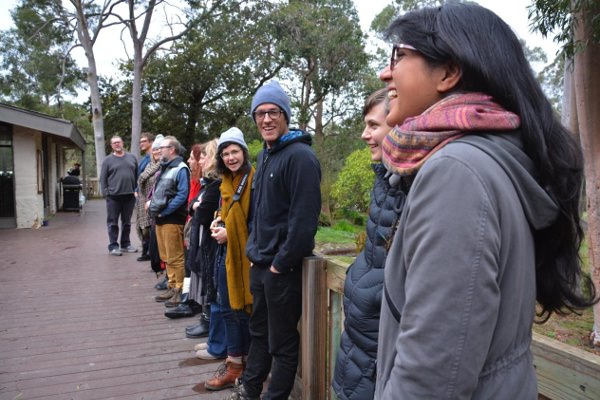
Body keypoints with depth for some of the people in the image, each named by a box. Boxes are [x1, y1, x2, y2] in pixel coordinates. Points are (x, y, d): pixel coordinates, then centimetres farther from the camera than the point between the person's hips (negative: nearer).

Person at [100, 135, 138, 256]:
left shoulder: (132, 157, 11)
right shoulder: (108, 160, 3)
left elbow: (137, 175, 13)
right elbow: (103, 178, 2)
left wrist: (137, 190, 7)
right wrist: (105, 192, -7)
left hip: (129, 196, 3)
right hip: (113, 196, -3)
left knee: (127, 222, 12)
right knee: (113, 223, 2)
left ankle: (125, 244, 23)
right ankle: (113, 246, 10)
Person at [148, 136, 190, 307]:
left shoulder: (181, 169, -11)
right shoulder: (164, 167, 17)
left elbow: (182, 196, -19)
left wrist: (163, 211, -18)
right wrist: (152, 202, 6)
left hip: (172, 219, -9)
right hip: (160, 219, 9)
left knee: (175, 258, -3)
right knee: (166, 257, 15)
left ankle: (179, 291, 7)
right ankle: (172, 287, 26)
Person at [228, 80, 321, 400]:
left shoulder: (300, 156, -16)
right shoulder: (264, 155, 12)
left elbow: (304, 219, -21)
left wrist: (281, 263, -17)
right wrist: (254, 250, 14)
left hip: (283, 268, -8)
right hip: (260, 264, 9)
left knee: (282, 341, 8)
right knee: (259, 332, 22)